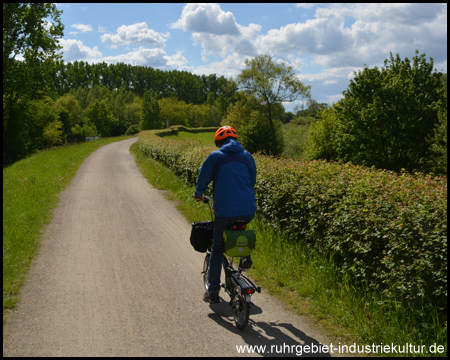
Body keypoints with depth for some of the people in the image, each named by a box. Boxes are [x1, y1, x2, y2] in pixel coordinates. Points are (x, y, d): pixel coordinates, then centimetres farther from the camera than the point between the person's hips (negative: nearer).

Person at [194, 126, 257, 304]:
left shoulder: (215, 157, -1)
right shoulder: (247, 156, 10)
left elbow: (203, 180, 5)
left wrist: (198, 194, 27)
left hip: (224, 211, -3)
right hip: (248, 212, 3)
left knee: (217, 249, 14)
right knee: (241, 225, 39)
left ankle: (213, 291, 16)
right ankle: (245, 254, 17)